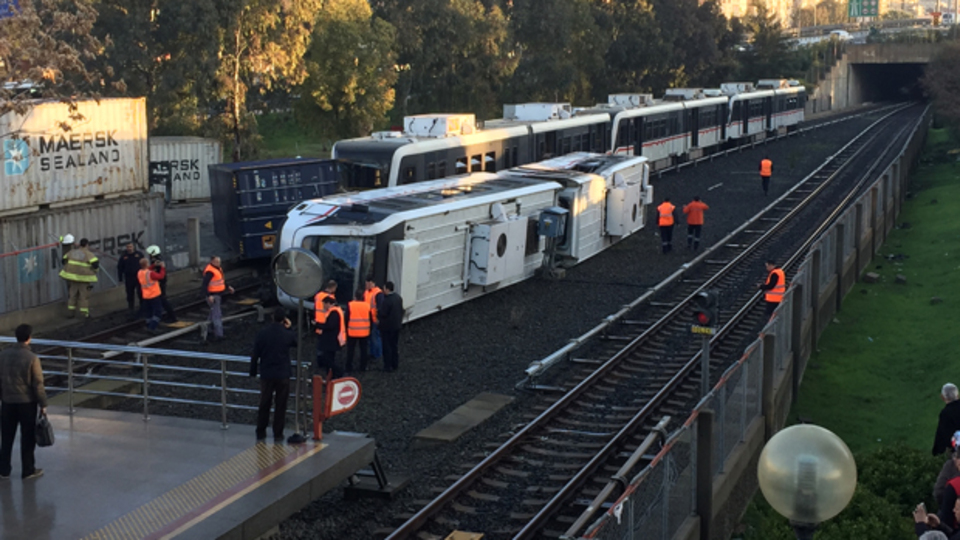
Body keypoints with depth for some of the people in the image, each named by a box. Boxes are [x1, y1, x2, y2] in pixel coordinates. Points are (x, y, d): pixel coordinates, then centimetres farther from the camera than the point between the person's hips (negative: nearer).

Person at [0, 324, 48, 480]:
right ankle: (28, 470, 14)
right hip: (27, 402, -4)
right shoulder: (32, 358, -15)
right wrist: (43, 404, -4)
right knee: (27, 438, 7)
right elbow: (38, 384, -13)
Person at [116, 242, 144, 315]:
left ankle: (143, 307, 13)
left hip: (139, 277, -1)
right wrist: (120, 279, 2)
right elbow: (120, 268, 4)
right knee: (130, 294, 8)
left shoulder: (139, 254, 0)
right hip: (129, 278, 1)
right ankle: (131, 309, 18)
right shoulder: (123, 256, 0)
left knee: (141, 293, 0)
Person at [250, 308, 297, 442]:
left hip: (266, 375, 1)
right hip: (283, 375, -1)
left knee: (264, 405, 13)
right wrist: (289, 328, 10)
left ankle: (260, 433, 20)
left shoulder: (262, 334, -7)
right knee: (280, 406, 8)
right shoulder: (288, 335, -9)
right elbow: (296, 342, 14)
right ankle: (278, 434, 11)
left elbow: (255, 355, -1)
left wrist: (253, 372, 10)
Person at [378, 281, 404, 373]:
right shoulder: (398, 298, 1)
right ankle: (395, 364, 27)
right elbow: (401, 311, 9)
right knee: (395, 345, 18)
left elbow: (382, 314, -22)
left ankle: (388, 367, 9)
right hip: (397, 325, 8)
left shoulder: (386, 301, -26)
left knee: (387, 347, 3)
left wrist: (377, 314, -2)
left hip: (387, 327, -8)